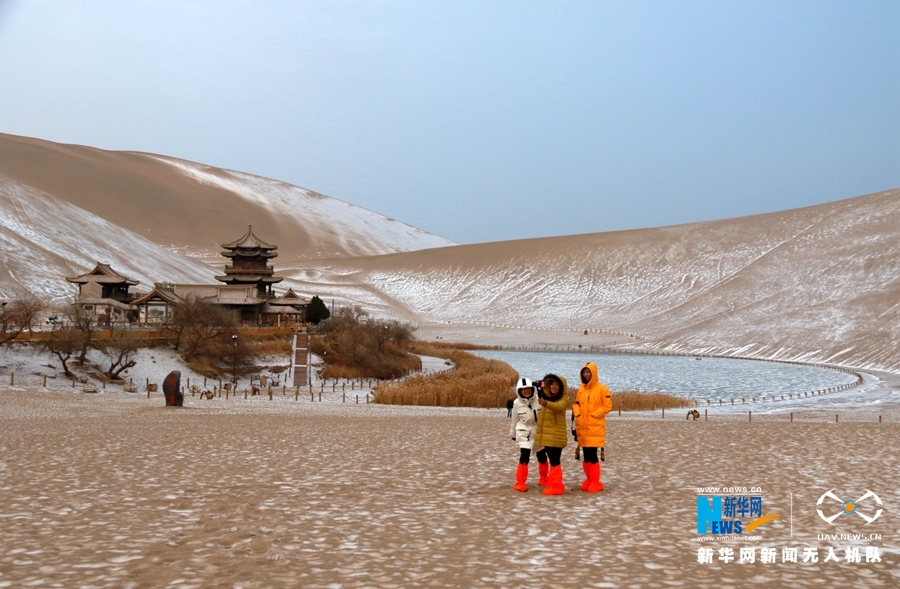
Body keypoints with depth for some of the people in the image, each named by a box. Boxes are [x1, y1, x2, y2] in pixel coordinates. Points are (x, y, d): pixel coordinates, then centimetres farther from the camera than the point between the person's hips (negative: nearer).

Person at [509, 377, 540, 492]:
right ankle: (520, 482, -8)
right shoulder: (517, 403, -8)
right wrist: (513, 434, 13)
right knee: (524, 456, -16)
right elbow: (515, 420, 5)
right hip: (525, 432, -1)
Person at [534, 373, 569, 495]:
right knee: (541, 456, 22)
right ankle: (545, 479, 45)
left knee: (554, 460, -11)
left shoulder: (563, 400, -9)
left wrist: (546, 403, -53)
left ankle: (556, 486, -6)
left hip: (555, 436, -8)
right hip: (542, 434, 8)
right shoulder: (546, 398, 15)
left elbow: (558, 407, -36)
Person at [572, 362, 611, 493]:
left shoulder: (602, 388, -6)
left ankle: (595, 482, 1)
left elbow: (607, 406, -8)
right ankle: (589, 479, 19)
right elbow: (576, 403, 20)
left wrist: (593, 415, -14)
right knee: (586, 454, 9)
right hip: (582, 427, 6)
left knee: (592, 454, -8)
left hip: (595, 427, -6)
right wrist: (577, 414, 0)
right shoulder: (581, 388, 11)